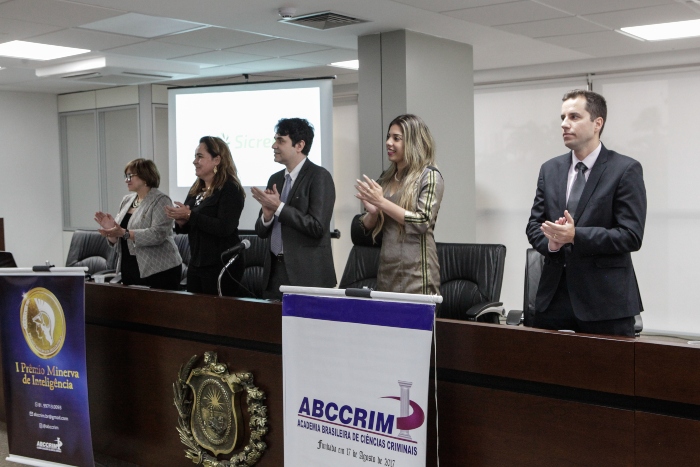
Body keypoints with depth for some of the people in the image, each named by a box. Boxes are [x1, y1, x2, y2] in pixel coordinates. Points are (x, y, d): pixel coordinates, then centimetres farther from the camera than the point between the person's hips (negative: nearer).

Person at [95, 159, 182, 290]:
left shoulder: (161, 200, -7)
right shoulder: (127, 200, 13)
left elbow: (158, 234, -21)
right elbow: (117, 241, 16)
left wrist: (125, 233, -26)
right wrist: (111, 230, -5)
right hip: (129, 270, 6)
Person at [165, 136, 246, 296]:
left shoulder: (230, 189, -12)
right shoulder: (196, 189, 11)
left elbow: (224, 228, -24)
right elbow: (187, 227, 17)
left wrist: (190, 215, -20)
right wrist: (180, 220, -6)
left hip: (222, 265, -8)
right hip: (196, 264, 8)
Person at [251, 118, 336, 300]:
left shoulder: (319, 177, -8)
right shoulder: (275, 179, 13)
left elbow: (317, 227, -18)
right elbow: (261, 231, 15)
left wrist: (279, 207, -16)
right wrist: (267, 216, -7)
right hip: (274, 272, 6)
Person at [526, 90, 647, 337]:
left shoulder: (626, 169, -5)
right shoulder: (550, 169, 11)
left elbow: (631, 236, -12)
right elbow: (534, 225, 12)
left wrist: (576, 236, -22)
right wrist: (550, 242, -10)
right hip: (554, 296, 4)